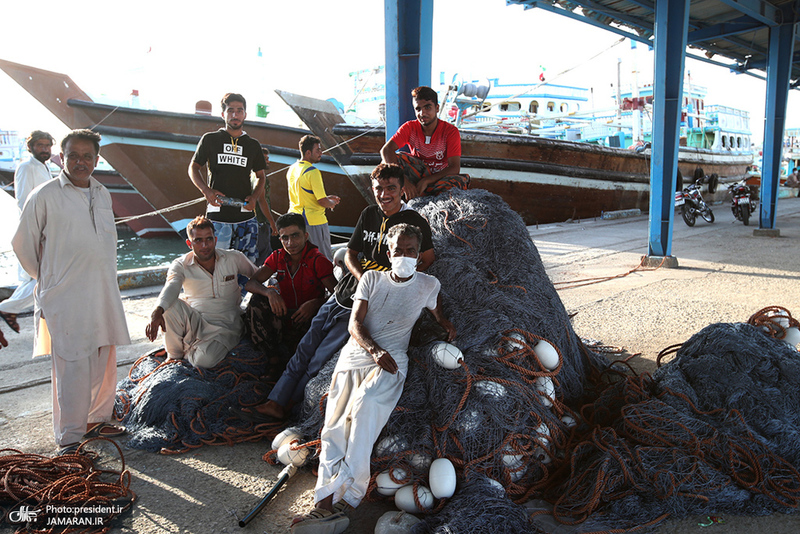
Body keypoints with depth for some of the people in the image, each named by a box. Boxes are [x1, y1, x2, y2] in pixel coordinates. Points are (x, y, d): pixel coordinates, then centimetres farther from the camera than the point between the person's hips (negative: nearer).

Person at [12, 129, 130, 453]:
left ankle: (95, 420, 29)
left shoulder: (102, 195, 12)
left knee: (104, 360, 12)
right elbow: (23, 244, 2)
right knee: (72, 367, -4)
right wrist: (48, 279, 10)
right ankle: (69, 437, 9)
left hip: (104, 292, 6)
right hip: (65, 298, -6)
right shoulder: (45, 196, -6)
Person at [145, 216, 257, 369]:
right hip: (194, 321, 2)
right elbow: (171, 287, -24)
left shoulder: (233, 258, -1)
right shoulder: (181, 265, -4)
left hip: (225, 326, -1)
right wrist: (157, 312, -45)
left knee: (205, 359, -31)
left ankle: (188, 352, 7)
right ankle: (174, 355, -6)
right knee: (171, 305, -30)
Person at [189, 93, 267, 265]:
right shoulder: (209, 139, 9)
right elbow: (193, 168, 10)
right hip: (217, 212, -2)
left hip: (245, 214, 2)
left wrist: (254, 197, -1)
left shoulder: (253, 145, 15)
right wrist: (206, 190, -9)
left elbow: (260, 176, 20)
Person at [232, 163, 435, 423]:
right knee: (306, 346, 1)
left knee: (323, 355, -8)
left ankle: (288, 404, 7)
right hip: (345, 291, 6)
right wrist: (363, 278, -7)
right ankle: (275, 402, 4)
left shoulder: (415, 222, -5)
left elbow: (428, 259, 2)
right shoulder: (369, 214, 11)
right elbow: (350, 254, 13)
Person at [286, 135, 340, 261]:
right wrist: (332, 203, 3)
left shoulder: (291, 169, 10)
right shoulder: (313, 172, -17)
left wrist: (327, 198, 17)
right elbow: (322, 201, -19)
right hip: (314, 222, -9)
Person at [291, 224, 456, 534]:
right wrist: (374, 349, -14)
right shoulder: (372, 279, 14)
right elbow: (354, 323, 4)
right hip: (355, 354, 3)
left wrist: (447, 325, 8)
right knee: (334, 429, -15)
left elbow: (439, 314, 33)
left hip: (391, 360, -3)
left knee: (364, 404, -32)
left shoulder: (428, 285, 14)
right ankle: (327, 507, -23)